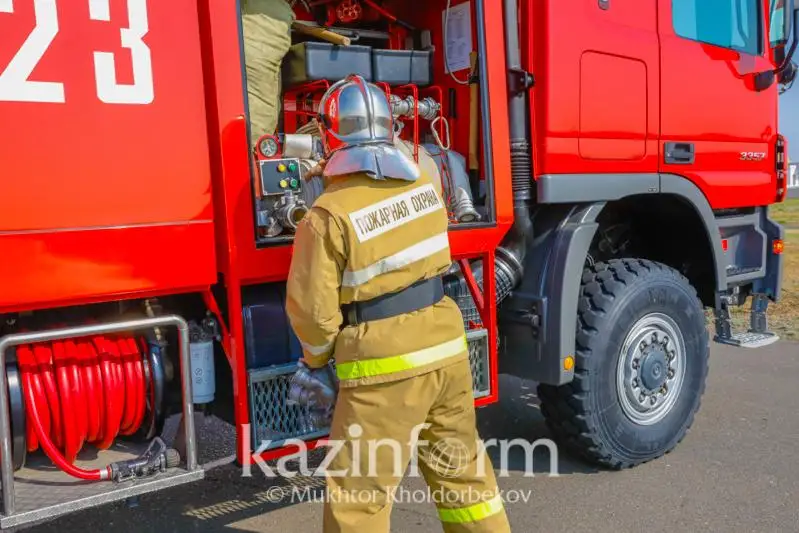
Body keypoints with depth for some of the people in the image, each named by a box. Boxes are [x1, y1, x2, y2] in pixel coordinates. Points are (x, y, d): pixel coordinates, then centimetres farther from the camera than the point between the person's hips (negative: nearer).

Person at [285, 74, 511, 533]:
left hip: (386, 366, -6)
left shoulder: (329, 215, -16)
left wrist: (318, 359, 8)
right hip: (447, 346, 7)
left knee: (358, 493, 8)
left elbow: (314, 307, -11)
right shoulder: (423, 181, 1)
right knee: (461, 465, 24)